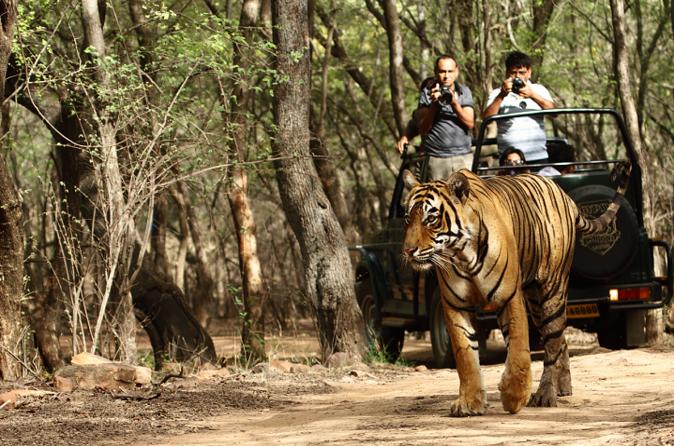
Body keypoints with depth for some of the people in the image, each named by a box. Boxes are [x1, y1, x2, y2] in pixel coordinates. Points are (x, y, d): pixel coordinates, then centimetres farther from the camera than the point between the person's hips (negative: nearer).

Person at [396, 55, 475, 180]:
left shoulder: (464, 91, 7)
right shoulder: (427, 92, 2)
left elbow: (470, 124, -3)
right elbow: (423, 129, -3)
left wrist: (454, 103, -17)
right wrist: (434, 104, -16)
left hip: (463, 156, 1)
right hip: (436, 159, -1)